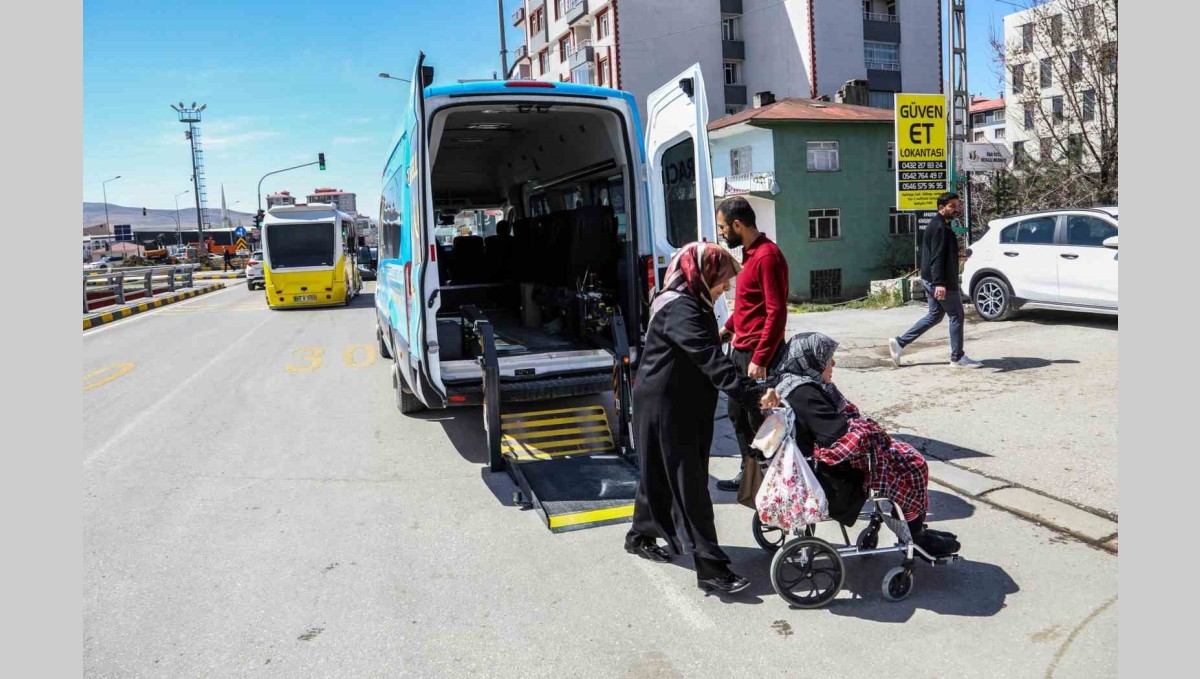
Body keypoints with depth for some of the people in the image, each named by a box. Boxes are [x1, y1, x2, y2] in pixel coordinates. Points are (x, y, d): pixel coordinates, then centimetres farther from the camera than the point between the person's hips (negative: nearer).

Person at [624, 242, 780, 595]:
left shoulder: (693, 305, 12)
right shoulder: (679, 308, -21)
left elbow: (708, 357, 15)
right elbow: (711, 361, -32)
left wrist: (751, 388, 12)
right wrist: (753, 394, -38)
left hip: (684, 406, 10)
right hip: (665, 407, -10)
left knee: (661, 473, 20)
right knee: (689, 482, -7)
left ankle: (641, 535, 37)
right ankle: (710, 567, -3)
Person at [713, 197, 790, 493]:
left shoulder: (768, 256, -18)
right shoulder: (749, 253, 12)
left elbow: (776, 312, -22)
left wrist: (760, 359, -24)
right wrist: (728, 327, 19)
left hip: (756, 354, -10)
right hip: (740, 349, 10)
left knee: (759, 419, 0)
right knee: (738, 413, 17)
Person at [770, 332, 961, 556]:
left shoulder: (807, 383, 7)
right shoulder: (805, 394, -26)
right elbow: (839, 434, -29)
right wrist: (873, 430, -13)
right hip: (834, 468, -11)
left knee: (904, 454, 13)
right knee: (912, 464, -4)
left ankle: (915, 529, 19)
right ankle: (915, 536, 12)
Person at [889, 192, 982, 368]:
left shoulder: (937, 225, 17)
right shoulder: (940, 227, -17)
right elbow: (937, 257, -25)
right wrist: (939, 283, -30)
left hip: (930, 280, 10)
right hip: (940, 281, -10)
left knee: (935, 315, 16)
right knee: (956, 315, 0)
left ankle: (900, 342, 12)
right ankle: (957, 358, 8)